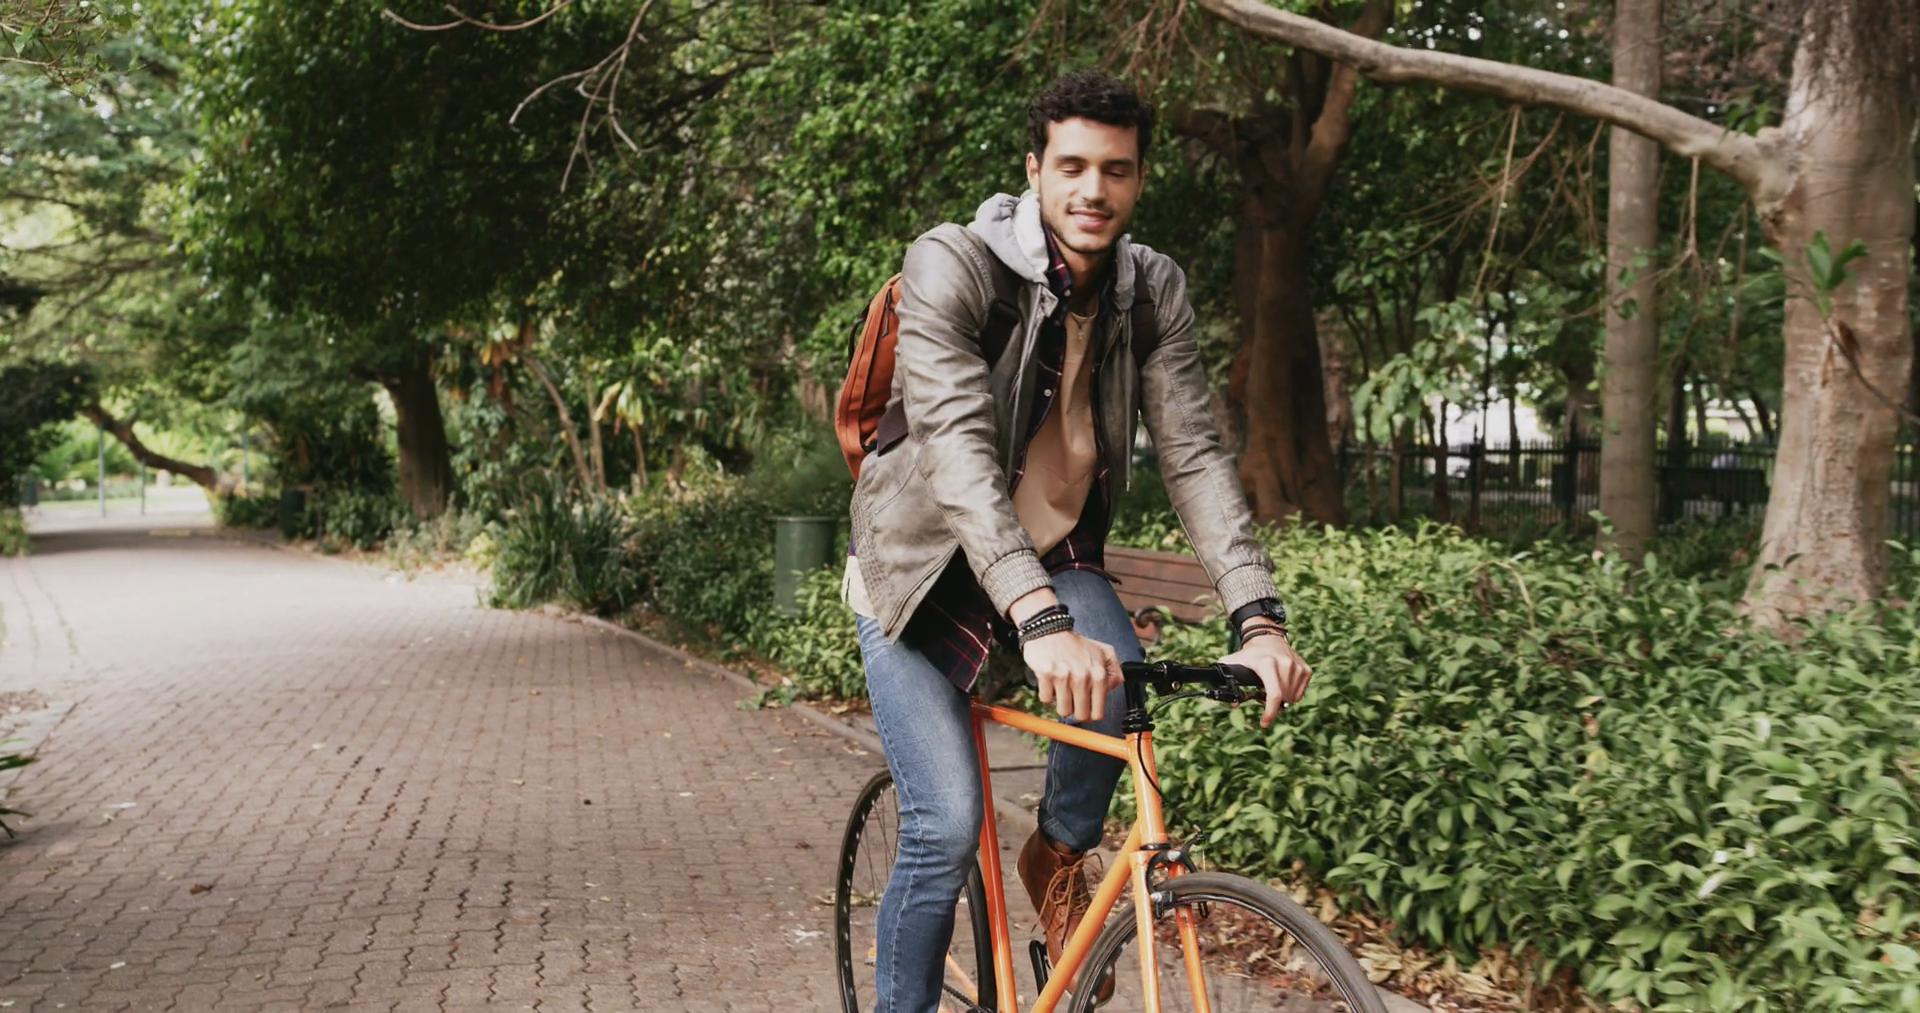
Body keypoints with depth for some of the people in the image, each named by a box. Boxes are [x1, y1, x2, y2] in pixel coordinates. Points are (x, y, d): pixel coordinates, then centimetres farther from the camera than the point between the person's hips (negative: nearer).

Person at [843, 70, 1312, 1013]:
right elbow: (958, 447, -34)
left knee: (1119, 688, -26)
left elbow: (1193, 454, -13)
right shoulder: (951, 265, -22)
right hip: (924, 564, -3)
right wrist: (1038, 619, -47)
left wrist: (1259, 617, -27)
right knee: (947, 829, -14)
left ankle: (1059, 855, 6)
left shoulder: (1153, 290, -7)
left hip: (1056, 549, 4)